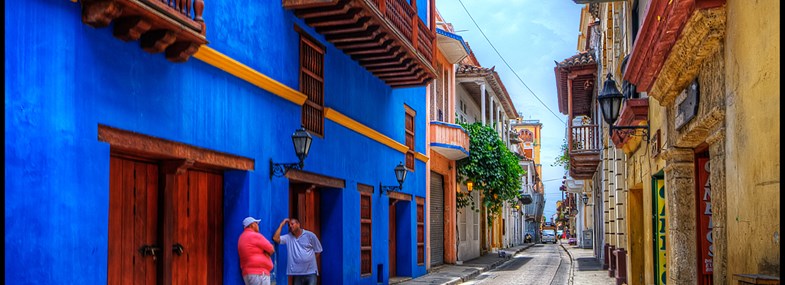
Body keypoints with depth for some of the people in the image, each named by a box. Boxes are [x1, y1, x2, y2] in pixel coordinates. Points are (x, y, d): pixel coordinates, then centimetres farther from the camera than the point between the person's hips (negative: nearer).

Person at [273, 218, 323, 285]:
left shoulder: (310, 235, 1)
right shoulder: (288, 237, 7)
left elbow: (318, 250, 9)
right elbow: (275, 238, -8)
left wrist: (309, 259, 8)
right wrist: (281, 225, -3)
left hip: (311, 272, -2)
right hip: (297, 273, 2)